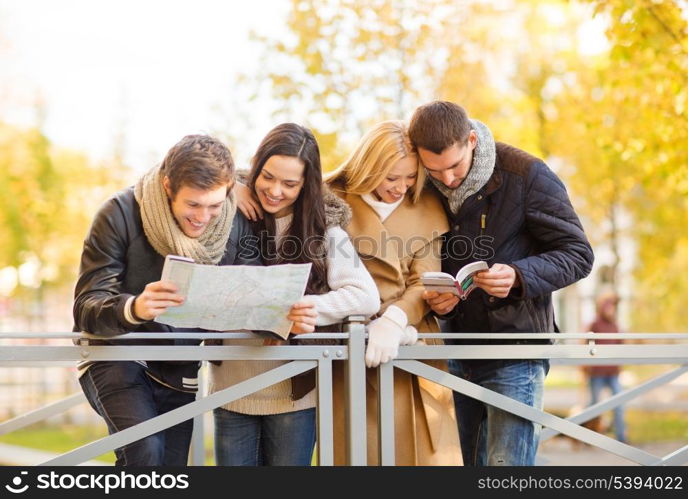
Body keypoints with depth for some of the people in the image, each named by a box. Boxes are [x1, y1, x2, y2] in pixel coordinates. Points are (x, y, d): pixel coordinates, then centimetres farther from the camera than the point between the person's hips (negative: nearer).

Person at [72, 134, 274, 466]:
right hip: (115, 358, -4)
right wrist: (134, 308, -47)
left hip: (178, 372, 4)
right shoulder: (121, 214, -20)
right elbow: (86, 307, -24)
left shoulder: (236, 224, -9)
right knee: (145, 448, -28)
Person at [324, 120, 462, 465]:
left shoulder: (427, 208, 9)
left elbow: (424, 283, 2)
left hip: (413, 347, 2)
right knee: (360, 453, -4)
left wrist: (393, 321, -19)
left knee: (425, 452, -2)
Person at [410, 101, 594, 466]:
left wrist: (519, 276, -26)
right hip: (456, 351, 5)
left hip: (515, 352, -5)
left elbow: (578, 255, -8)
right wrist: (435, 301, -9)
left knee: (507, 473, -7)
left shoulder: (526, 175, -11)